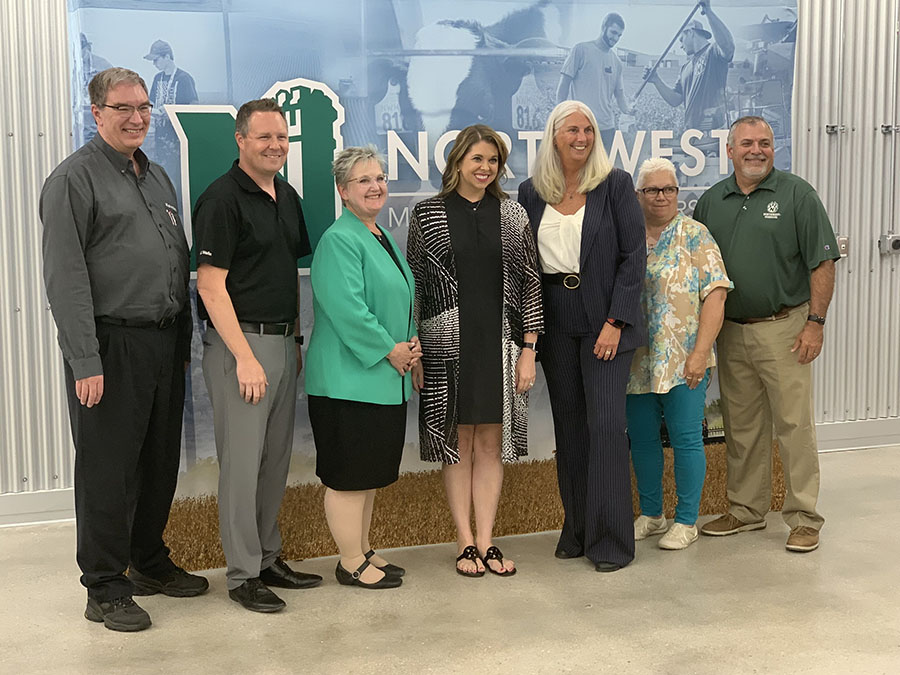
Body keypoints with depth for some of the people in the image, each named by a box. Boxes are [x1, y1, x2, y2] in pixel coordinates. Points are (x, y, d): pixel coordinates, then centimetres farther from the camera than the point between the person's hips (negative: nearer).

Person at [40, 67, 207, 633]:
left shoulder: (157, 177, 16)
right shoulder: (75, 178, -7)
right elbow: (65, 277, -14)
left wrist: (184, 340, 17)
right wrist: (86, 361, -19)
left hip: (164, 342, 7)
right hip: (111, 346, -7)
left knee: (161, 462, 15)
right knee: (109, 471, 1)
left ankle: (151, 563, 32)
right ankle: (106, 590, 13)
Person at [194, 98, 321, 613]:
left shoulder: (287, 196, 13)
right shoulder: (222, 199, -11)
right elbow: (210, 285, -15)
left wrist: (296, 339, 15)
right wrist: (244, 357, -19)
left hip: (282, 342, 8)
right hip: (240, 343, -8)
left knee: (276, 459, 13)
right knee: (242, 461, -2)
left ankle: (269, 558, 26)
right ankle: (243, 574, 9)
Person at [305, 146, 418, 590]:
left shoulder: (381, 237, 16)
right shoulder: (339, 240, -14)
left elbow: (402, 300, 23)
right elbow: (347, 308, -23)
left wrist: (411, 342, 6)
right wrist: (388, 349, -16)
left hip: (385, 378, 10)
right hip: (349, 378, -10)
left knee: (372, 470, 17)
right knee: (349, 474, -1)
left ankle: (363, 552, 29)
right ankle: (352, 564, 11)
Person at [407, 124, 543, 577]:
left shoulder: (512, 214, 6)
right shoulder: (427, 214, 1)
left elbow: (530, 283, 5)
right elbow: (414, 284, 1)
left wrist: (528, 348, 0)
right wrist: (413, 352, -3)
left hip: (499, 342, 2)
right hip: (447, 344, -2)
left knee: (491, 442, 6)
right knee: (458, 443, 4)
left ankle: (486, 540, 16)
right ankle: (465, 542, 15)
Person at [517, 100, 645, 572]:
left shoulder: (615, 185, -2)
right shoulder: (531, 193, 7)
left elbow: (634, 256, -5)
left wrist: (615, 322, -13)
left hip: (604, 320, -3)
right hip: (554, 322, 4)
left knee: (605, 423, -7)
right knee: (568, 425, 9)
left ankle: (610, 541, 2)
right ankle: (577, 530, 21)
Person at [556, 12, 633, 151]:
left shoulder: (616, 62, 15)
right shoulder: (581, 50, -1)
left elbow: (619, 92, 18)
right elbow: (564, 83, -2)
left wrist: (627, 108, -4)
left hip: (607, 126, 6)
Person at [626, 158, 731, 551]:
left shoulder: (694, 235, -2)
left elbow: (715, 294, -9)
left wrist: (700, 352, -17)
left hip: (683, 360, -4)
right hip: (636, 361, 4)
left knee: (685, 438, 0)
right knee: (641, 437, 11)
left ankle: (686, 521, 12)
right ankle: (650, 515, 25)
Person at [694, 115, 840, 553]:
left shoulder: (796, 195, -2)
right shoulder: (711, 201, 10)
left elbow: (822, 263, -5)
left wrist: (815, 322, -12)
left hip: (784, 328, -4)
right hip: (730, 331, 4)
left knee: (793, 425, -2)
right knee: (741, 427, 12)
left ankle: (803, 519, 7)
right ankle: (745, 511, 24)